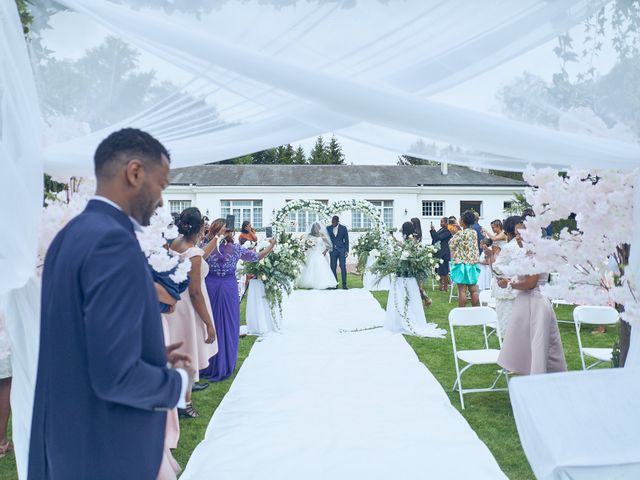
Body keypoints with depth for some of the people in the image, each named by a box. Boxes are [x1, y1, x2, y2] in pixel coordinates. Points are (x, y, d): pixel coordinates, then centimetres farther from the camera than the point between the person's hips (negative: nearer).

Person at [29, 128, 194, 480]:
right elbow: (115, 376, -29)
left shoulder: (70, 234, 5)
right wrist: (179, 381, -11)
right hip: (107, 451, -8)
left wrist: (153, 357, 10)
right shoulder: (114, 242, -25)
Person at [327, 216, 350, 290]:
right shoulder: (328, 228, 5)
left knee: (343, 267, -6)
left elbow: (346, 240, 3)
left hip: (341, 250, -2)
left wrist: (347, 251, -2)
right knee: (333, 267, 0)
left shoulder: (343, 228, 1)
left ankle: (344, 284, -3)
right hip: (332, 250, 2)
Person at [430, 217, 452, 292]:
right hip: (438, 253, 9)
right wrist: (432, 230, 5)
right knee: (439, 270, 14)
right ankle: (441, 285, 24)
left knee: (444, 271, -2)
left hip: (444, 253, -9)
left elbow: (438, 238, -21)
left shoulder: (447, 231, -13)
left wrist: (433, 230, -16)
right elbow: (434, 238, 16)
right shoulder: (441, 230, 14)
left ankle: (446, 287, 7)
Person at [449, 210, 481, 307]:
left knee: (462, 290, -2)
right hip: (473, 263, 6)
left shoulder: (460, 234, -14)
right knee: (473, 290, 9)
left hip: (462, 263, -6)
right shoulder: (474, 232, 5)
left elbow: (451, 245, -6)